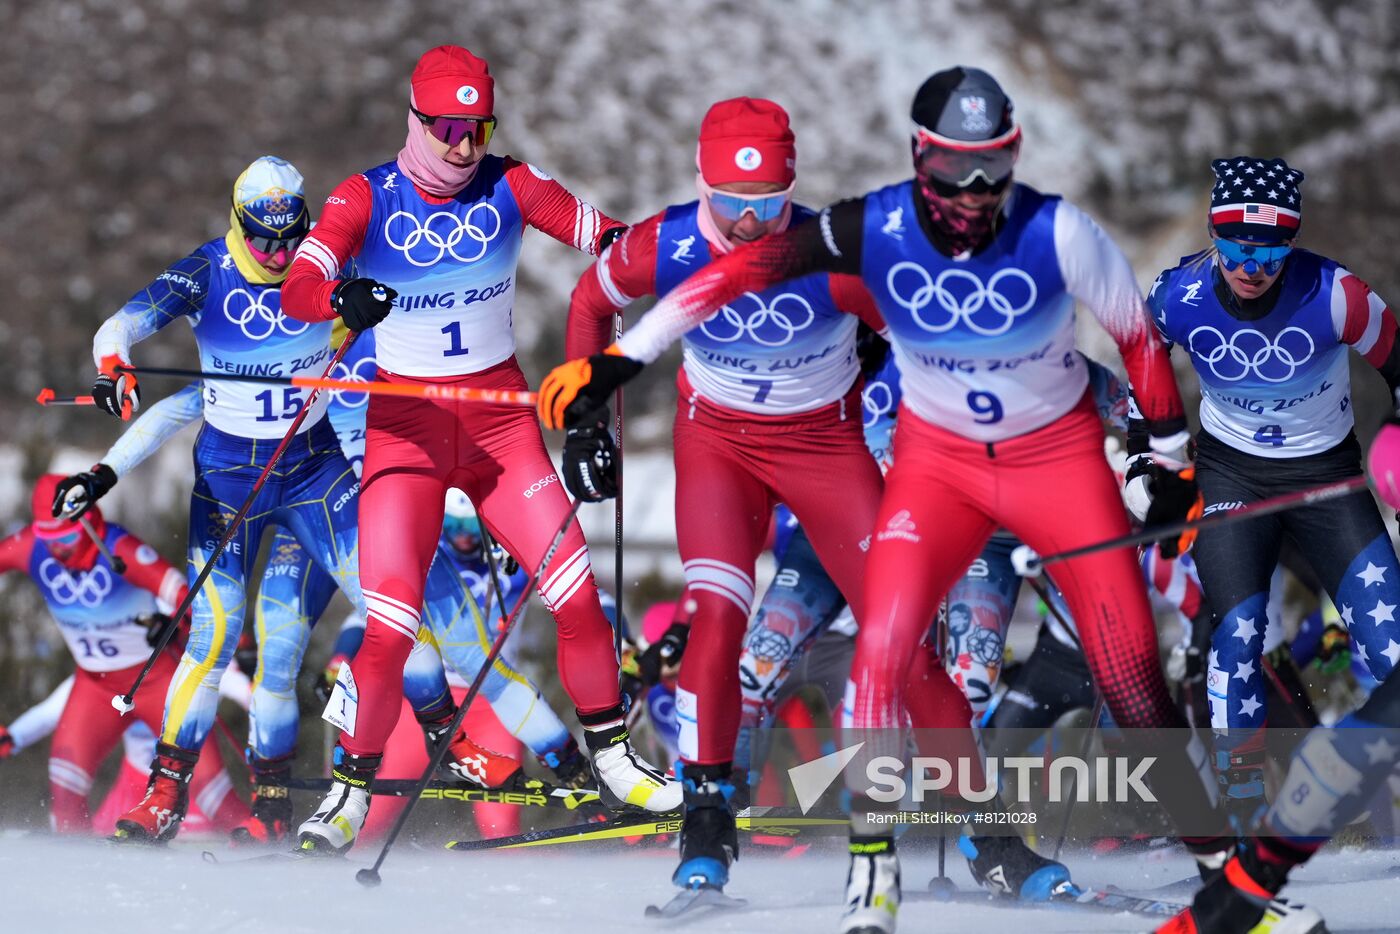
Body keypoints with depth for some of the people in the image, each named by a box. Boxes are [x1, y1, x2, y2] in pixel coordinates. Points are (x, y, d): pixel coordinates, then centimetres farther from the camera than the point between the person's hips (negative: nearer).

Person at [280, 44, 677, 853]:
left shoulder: (510, 186, -2)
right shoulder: (368, 199, -8)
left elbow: (609, 241, -7)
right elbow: (299, 287, -22)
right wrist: (341, 298, -44)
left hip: (502, 416, 2)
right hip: (407, 421, -2)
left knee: (577, 593, -7)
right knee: (390, 625, -12)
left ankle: (611, 754, 15)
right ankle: (352, 786, 7)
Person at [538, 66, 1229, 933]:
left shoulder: (1057, 232, -23)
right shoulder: (876, 228, -21)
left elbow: (1139, 334, -8)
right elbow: (742, 270, -18)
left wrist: (1175, 461, 0)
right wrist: (618, 360, -21)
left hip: (1061, 455, -1)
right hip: (937, 459, 1)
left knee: (1130, 665, -4)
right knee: (884, 643, -16)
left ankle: (1216, 847, 13)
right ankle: (873, 864, -3)